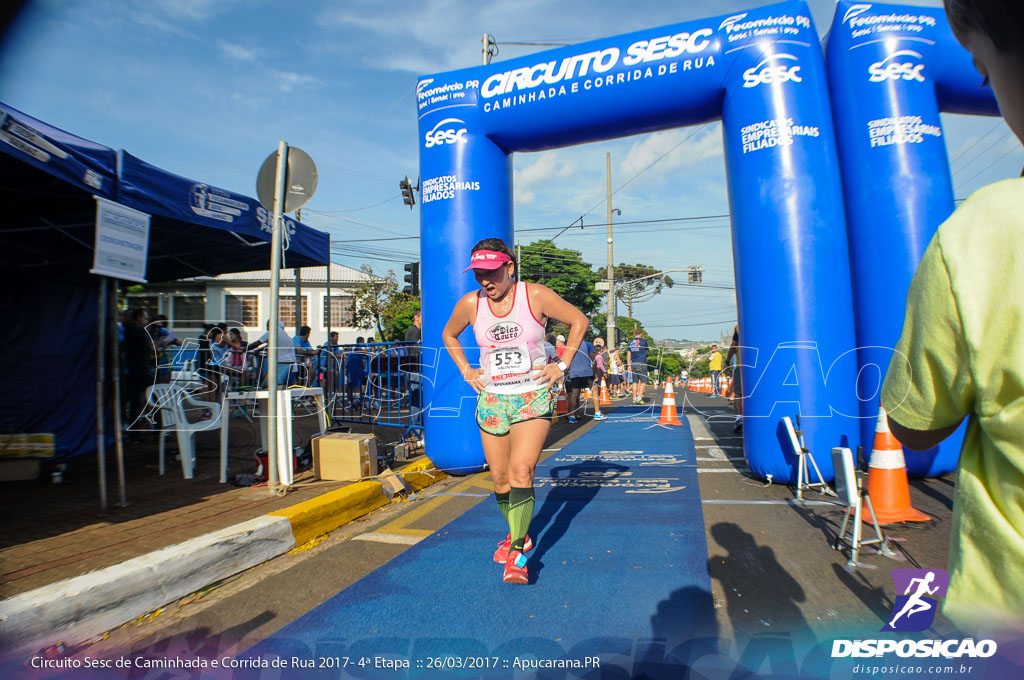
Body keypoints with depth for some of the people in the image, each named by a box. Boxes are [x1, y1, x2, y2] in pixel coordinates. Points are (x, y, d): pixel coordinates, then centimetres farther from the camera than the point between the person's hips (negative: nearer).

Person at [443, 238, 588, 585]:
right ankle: (518, 535, 33)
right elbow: (449, 335, 16)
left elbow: (579, 321, 1)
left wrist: (562, 365, -2)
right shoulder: (470, 304, -5)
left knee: (522, 470, -16)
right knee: (499, 477, 9)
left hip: (533, 397, -3)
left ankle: (517, 554, -5)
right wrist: (466, 371, 6)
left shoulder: (536, 296, -12)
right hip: (492, 399, 3)